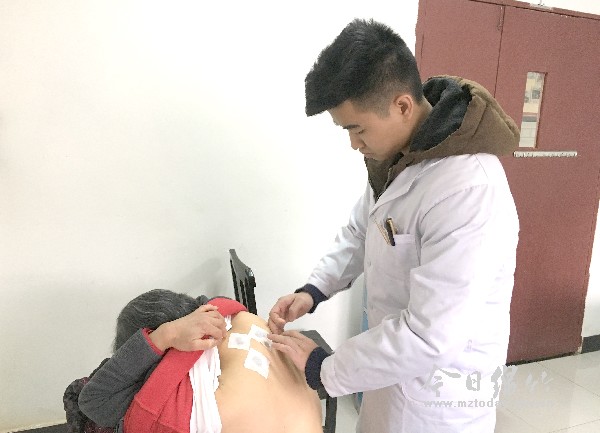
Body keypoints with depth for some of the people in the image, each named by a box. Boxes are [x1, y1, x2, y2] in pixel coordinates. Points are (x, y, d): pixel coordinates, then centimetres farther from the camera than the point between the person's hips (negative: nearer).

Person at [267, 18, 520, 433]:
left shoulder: (469, 191, -33)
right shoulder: (397, 156, -4)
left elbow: (429, 336, -31)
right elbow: (359, 232, 10)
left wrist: (323, 368, -20)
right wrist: (313, 290, -4)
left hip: (439, 394, -7)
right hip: (396, 362, 7)